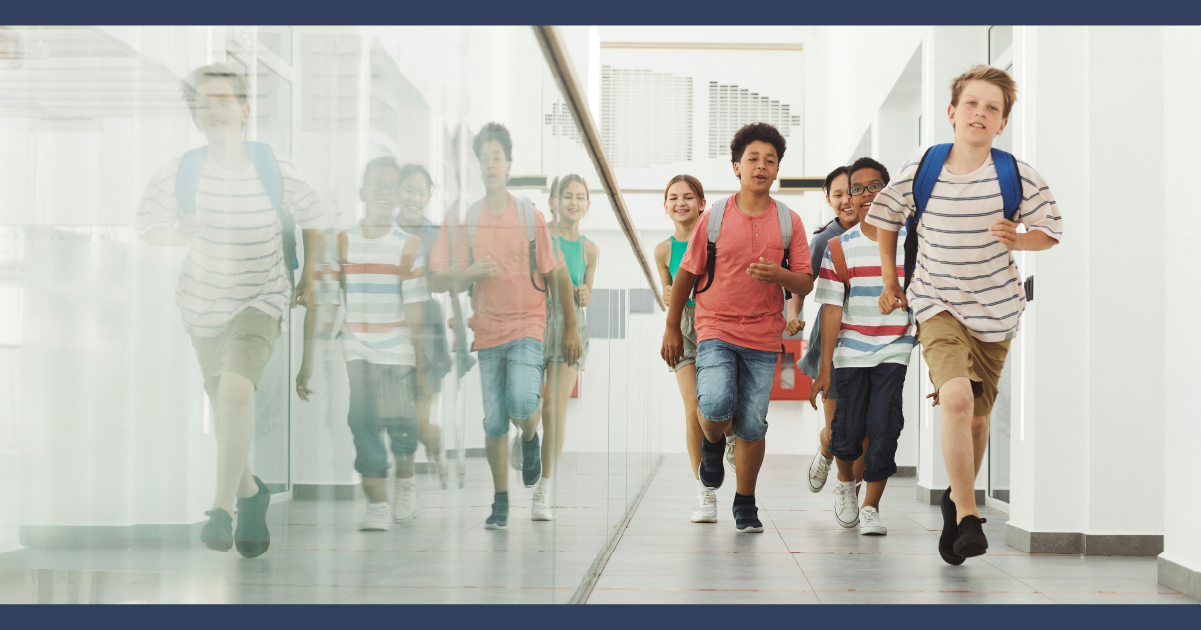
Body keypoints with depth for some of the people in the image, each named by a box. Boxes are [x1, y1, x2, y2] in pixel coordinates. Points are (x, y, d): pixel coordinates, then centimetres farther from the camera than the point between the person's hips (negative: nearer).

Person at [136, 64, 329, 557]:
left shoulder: (278, 171, -13)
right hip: (203, 306, 3)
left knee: (236, 388, -28)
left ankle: (223, 509, -22)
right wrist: (178, 235, -12)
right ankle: (250, 493, 42)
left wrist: (308, 277, 9)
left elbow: (313, 221, 5)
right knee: (224, 407, 16)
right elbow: (146, 225, 4)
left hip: (260, 302, -3)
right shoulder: (178, 174, -11)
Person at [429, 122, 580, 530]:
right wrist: (471, 273, -16)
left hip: (527, 326, -2)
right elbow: (439, 278, 4)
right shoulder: (462, 220, 3)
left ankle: (530, 439, 13)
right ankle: (500, 501, 16)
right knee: (494, 421, 1)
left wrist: (570, 328, 4)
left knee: (522, 402, -23)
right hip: (487, 329, 2)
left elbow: (556, 274, 6)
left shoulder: (531, 216, 2)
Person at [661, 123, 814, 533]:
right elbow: (686, 273, 7)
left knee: (753, 425, 1)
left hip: (764, 336, 1)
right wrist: (671, 329, 9)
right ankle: (712, 442, 13)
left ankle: (745, 504, 18)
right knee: (716, 403, -23)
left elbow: (805, 284, 4)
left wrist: (780, 275, -19)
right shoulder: (714, 218, 0)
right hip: (716, 329, -1)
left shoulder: (789, 222, 3)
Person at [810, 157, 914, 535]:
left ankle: (871, 507, 5)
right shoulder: (839, 248, 0)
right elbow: (832, 309, -2)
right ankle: (846, 483, 32)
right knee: (849, 430, 1)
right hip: (850, 353, 0)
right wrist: (824, 369, -5)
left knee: (883, 429, -9)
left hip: (894, 352, 0)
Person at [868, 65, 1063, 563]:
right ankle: (968, 519, -19)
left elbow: (1052, 232, 4)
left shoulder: (1019, 176, -8)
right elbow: (885, 219, 11)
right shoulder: (918, 172, -7)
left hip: (995, 308, 2)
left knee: (977, 416, 11)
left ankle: (957, 497, 38)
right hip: (937, 303, -2)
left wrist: (1017, 238, -17)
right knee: (956, 397, -25)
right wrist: (889, 281, 11)